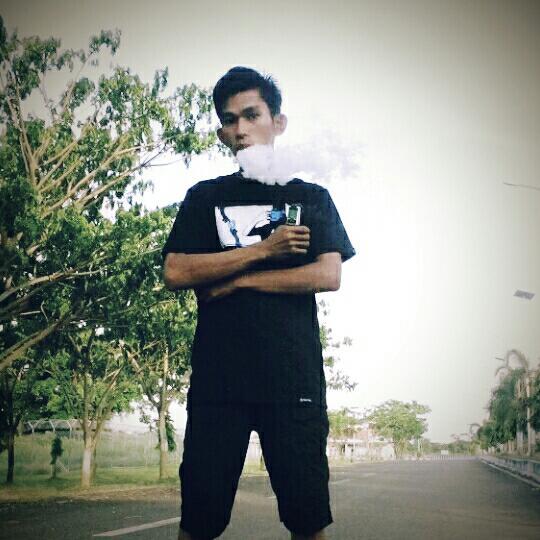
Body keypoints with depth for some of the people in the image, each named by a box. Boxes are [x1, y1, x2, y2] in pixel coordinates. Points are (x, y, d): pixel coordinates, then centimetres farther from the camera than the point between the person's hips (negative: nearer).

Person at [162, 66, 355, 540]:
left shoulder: (311, 197, 12)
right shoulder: (204, 198, 13)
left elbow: (328, 275, -2)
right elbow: (175, 272, -1)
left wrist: (239, 280, -6)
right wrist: (264, 249, -6)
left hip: (295, 377, 0)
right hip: (218, 375, 1)